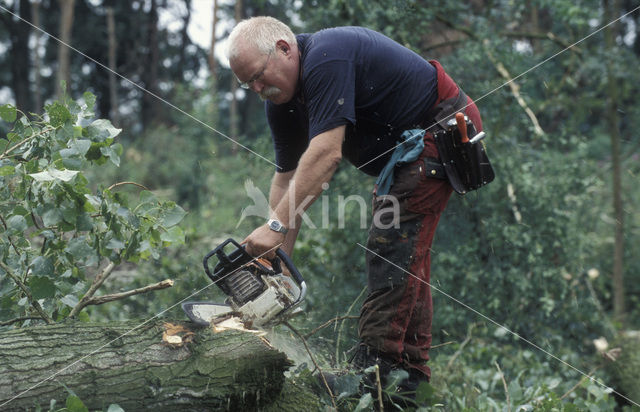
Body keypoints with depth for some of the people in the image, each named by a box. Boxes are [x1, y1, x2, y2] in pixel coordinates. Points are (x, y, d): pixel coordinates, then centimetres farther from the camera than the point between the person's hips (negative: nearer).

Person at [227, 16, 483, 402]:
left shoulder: (326, 58, -27)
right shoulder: (282, 102, 3)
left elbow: (325, 154, -33)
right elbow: (287, 179, 4)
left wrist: (276, 226, -32)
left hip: (443, 126, -10)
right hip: (406, 145, 10)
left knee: (394, 246, -15)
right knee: (406, 252, 10)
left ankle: (376, 368, -15)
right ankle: (410, 370, 15)